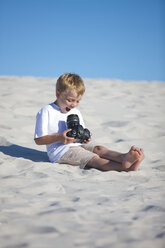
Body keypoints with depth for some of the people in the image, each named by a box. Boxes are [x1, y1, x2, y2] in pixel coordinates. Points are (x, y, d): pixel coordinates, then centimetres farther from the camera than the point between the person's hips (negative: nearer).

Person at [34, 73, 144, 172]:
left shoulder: (76, 112, 18)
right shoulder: (46, 112, -5)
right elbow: (38, 140, -7)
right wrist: (59, 137, -22)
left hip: (78, 144, 7)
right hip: (61, 150, -7)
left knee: (100, 149, -22)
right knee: (94, 159, -28)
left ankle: (124, 158, -50)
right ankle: (125, 167, -48)